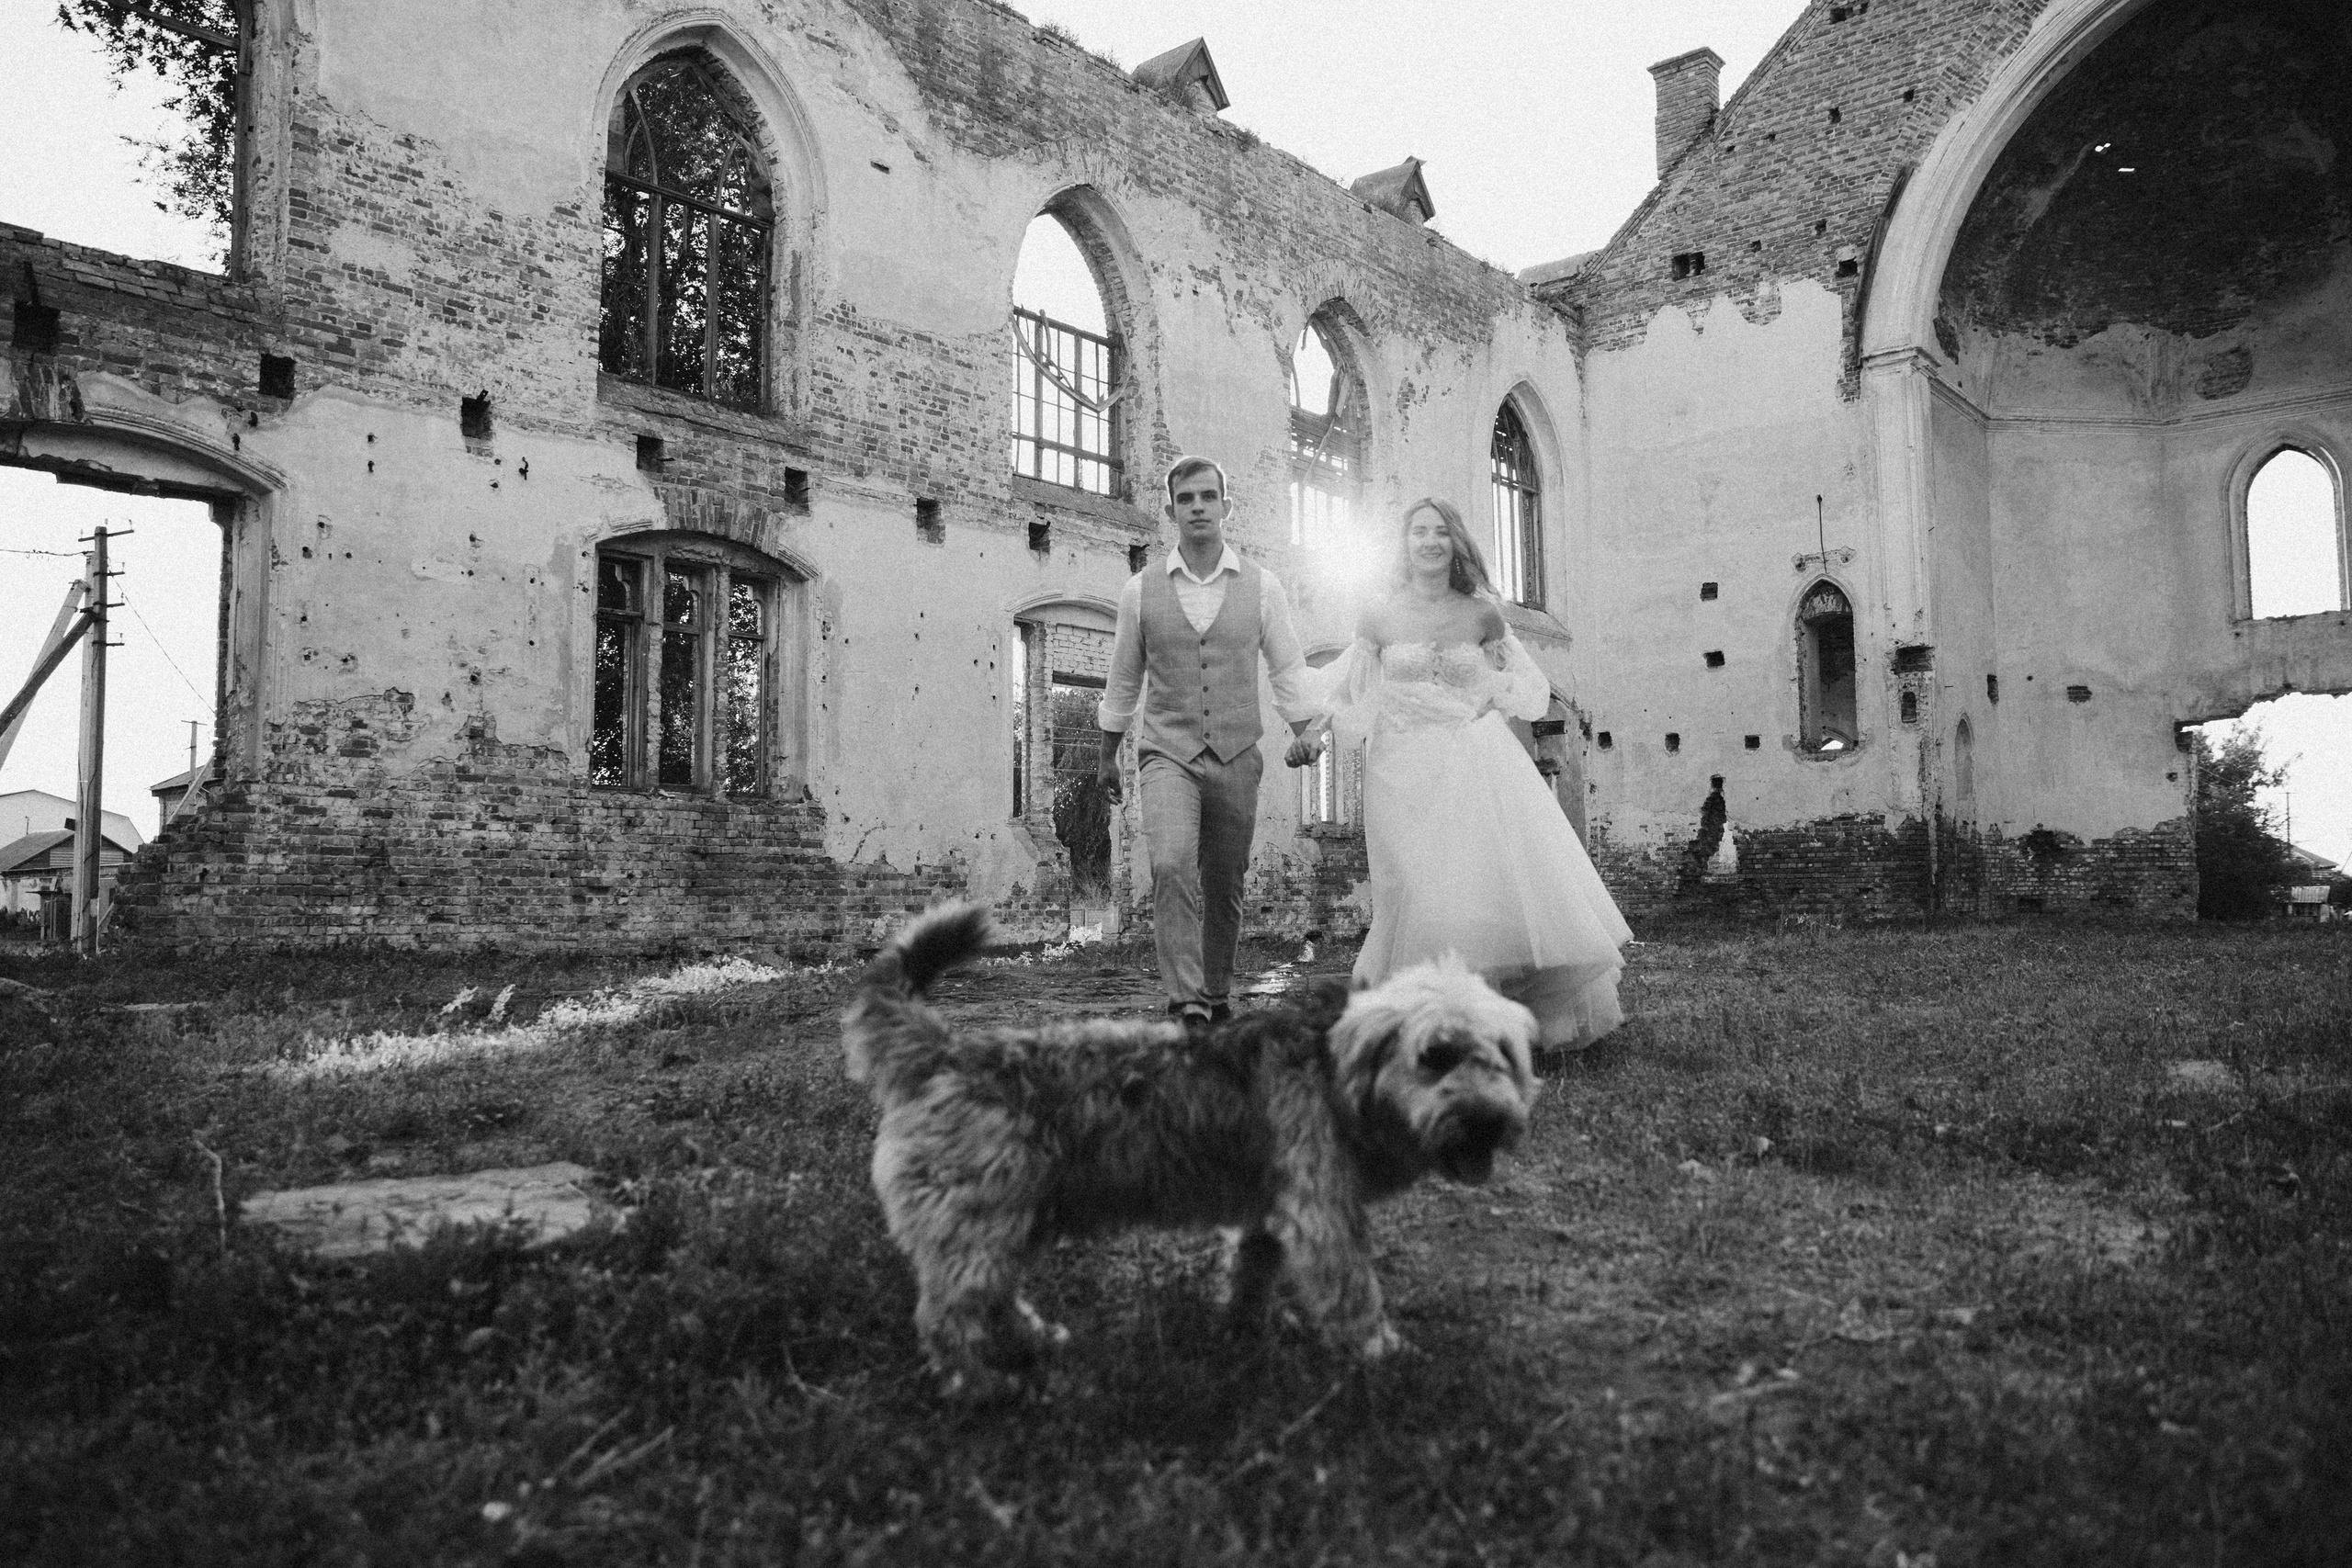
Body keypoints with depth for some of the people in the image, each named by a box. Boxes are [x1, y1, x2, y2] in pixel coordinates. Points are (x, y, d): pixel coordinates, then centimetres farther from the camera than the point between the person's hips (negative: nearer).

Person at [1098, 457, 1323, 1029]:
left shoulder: (1260, 586, 4)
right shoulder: (1140, 590, 3)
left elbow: (1287, 665, 9)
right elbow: (1123, 679, 13)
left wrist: (1303, 730, -7)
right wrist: (1107, 756, 19)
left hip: (1236, 758, 1)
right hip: (1167, 753, -1)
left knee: (1225, 887, 9)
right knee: (1171, 866, -23)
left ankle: (1218, 998, 27)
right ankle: (1185, 1004, -23)